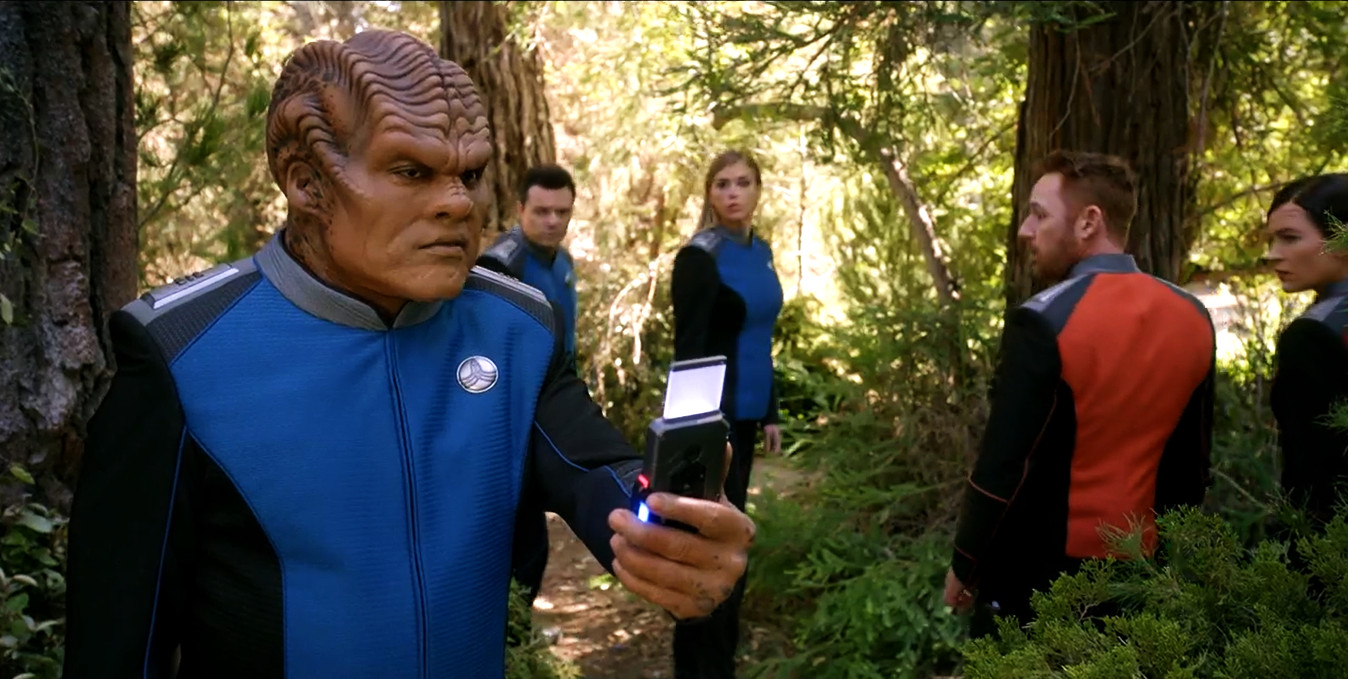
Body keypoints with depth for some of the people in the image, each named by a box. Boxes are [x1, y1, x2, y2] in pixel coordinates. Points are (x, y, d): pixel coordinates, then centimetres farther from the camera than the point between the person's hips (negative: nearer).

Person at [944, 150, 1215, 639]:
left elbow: (1002, 467, -19)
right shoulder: (1193, 318, 0)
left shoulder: (1042, 321, -19)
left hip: (1036, 567, -6)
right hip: (1140, 570, 6)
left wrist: (965, 565, -6)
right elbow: (1193, 465, 8)